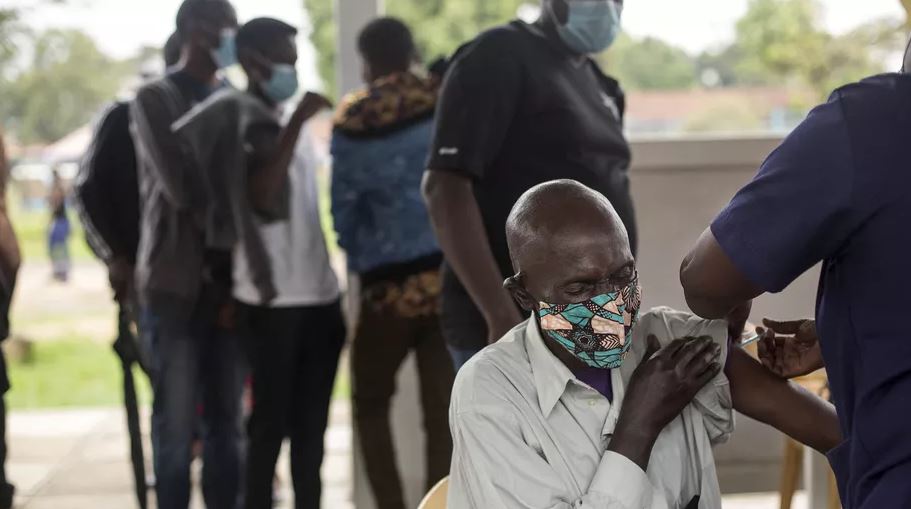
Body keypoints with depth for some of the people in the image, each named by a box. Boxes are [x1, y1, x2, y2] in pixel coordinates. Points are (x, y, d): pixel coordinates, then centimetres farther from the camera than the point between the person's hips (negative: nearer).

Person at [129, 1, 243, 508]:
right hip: (176, 285, -4)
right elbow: (183, 189, -13)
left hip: (228, 284, 4)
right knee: (177, 428, -1)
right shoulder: (155, 99, -1)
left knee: (227, 426, 7)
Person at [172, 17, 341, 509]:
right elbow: (261, 196, -21)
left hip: (319, 292, 8)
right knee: (271, 421, -4)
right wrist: (297, 123, -22)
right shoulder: (239, 119, -7)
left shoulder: (291, 123, 18)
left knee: (310, 422, 9)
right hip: (272, 296, -7)